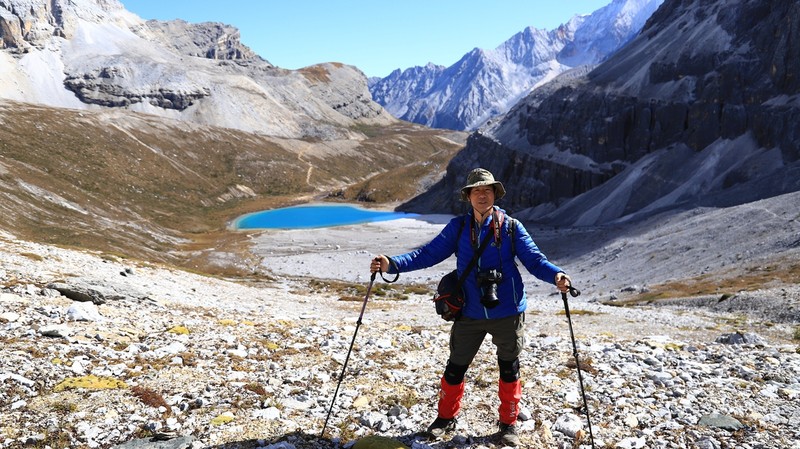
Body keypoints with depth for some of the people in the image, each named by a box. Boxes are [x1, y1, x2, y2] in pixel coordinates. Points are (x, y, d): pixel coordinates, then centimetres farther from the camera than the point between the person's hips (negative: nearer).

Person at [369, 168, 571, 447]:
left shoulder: (511, 227, -3)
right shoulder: (458, 227, 0)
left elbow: (533, 259, -5)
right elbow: (429, 253, -6)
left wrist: (555, 275, -26)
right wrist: (392, 264, -18)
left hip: (507, 312, -1)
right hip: (470, 314, 1)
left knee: (509, 369, 13)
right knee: (455, 368, 11)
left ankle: (508, 424, 34)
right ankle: (446, 417, 34)